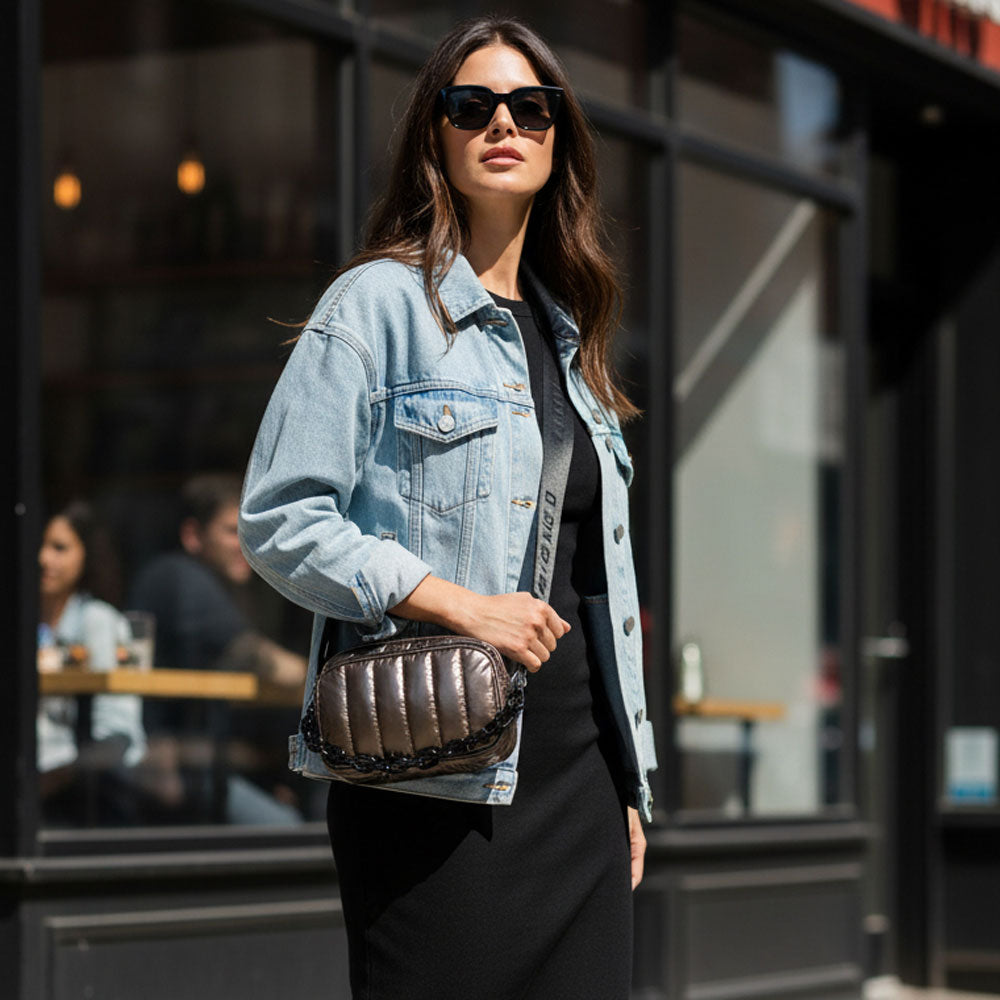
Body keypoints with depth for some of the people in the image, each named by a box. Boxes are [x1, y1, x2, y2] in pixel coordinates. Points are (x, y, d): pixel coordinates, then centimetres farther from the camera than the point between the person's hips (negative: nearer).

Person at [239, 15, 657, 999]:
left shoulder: (568, 336, 20)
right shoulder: (379, 302, -1)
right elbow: (278, 522, -9)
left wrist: (629, 786, 18)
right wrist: (459, 603, -18)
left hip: (580, 770, 6)